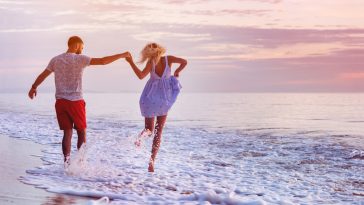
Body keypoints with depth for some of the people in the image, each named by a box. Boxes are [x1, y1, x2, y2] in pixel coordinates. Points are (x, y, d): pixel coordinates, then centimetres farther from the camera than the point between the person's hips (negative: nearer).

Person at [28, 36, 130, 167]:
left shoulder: (56, 60, 8)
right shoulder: (80, 59, -7)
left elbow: (42, 75, 16)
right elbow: (102, 61, -12)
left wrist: (33, 87, 33)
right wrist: (122, 55, -5)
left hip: (60, 101, 5)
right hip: (75, 101, -5)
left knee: (67, 132, 9)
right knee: (82, 132, 7)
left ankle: (67, 161, 5)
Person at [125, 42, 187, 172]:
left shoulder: (151, 62, -17)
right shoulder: (168, 59, -9)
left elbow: (141, 76, -28)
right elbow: (184, 62, -6)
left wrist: (131, 62, -24)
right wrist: (177, 72, 11)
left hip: (150, 98, -2)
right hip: (164, 98, 2)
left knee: (150, 128, 12)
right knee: (158, 131, 8)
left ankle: (145, 132, -29)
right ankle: (152, 160, -5)